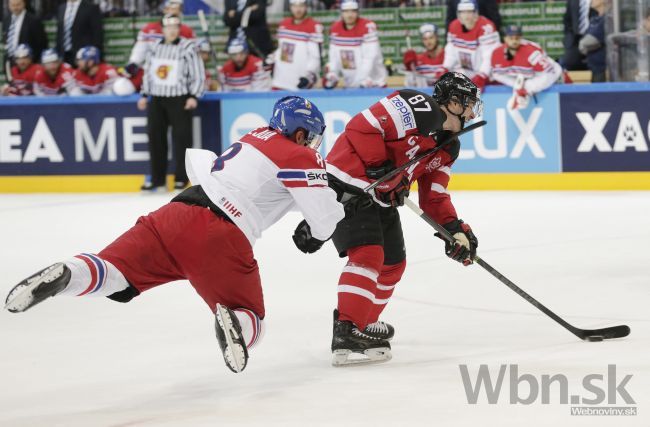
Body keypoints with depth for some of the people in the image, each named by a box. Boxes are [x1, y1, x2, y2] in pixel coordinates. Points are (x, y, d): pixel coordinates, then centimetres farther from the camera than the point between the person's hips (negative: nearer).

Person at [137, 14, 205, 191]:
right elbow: (148, 72, 19)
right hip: (157, 99, 5)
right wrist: (144, 95, 14)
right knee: (155, 138, 4)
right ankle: (157, 179, 11)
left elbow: (198, 75, -5)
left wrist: (194, 96, -13)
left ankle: (181, 178, 3)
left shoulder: (188, 48, -5)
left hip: (179, 100, -5)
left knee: (181, 137, -5)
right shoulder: (155, 48, 9)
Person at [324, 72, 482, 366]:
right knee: (368, 253, -23)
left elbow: (433, 196, 13)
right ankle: (347, 333, -29)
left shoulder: (448, 148, 11)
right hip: (347, 183, -11)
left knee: (393, 263, 19)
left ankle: (365, 323, 37)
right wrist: (379, 167, -25)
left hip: (380, 198, 11)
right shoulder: (419, 109, -20)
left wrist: (455, 229, 0)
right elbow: (363, 126, -26)